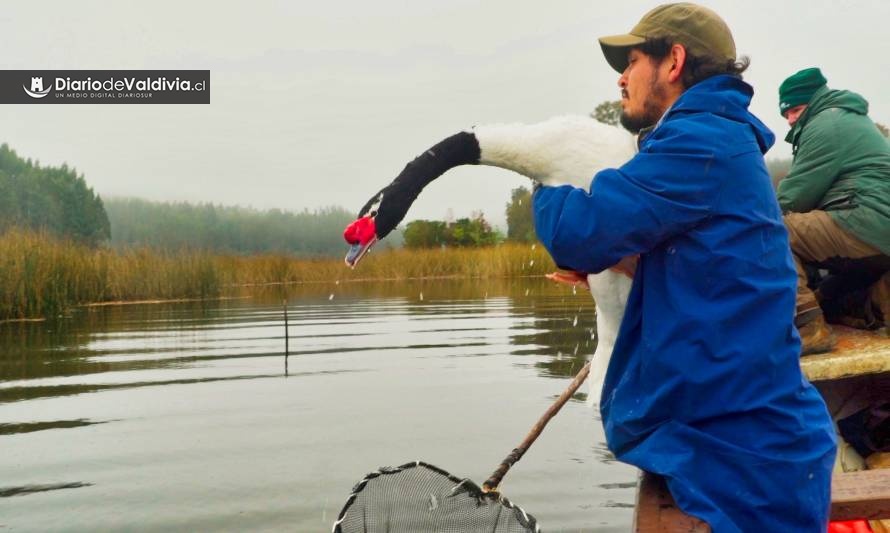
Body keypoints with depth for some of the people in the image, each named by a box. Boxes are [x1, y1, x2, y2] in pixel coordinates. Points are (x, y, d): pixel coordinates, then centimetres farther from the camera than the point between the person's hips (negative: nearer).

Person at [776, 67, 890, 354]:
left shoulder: (827, 123, -5)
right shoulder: (847, 118, 27)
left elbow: (795, 195, -10)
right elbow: (814, 191, 23)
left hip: (867, 227, -11)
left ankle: (809, 327, -24)